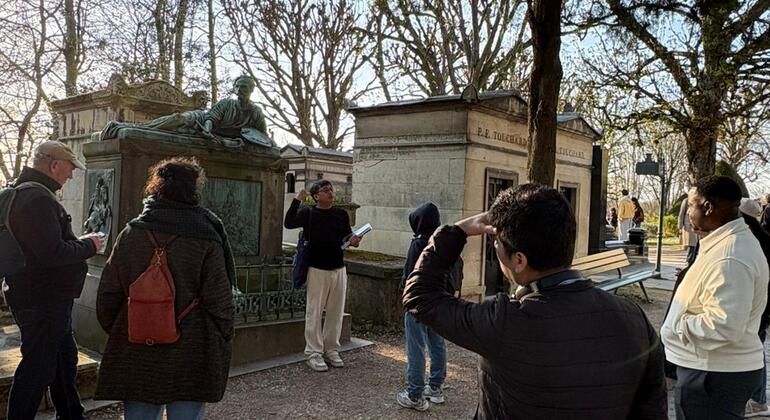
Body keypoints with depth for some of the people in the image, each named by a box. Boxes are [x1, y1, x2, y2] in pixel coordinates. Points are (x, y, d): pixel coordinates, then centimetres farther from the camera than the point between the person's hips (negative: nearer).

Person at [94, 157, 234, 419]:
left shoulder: (130, 234, -1)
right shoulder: (206, 240, -12)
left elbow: (108, 295, 5)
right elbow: (219, 302, -10)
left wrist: (115, 333, 19)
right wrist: (223, 345, 3)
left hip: (136, 356, 3)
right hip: (189, 357, -3)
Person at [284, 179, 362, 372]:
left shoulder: (341, 214, 8)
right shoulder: (308, 212, -2)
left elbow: (347, 236, 13)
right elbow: (288, 223, -18)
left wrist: (354, 241, -9)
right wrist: (297, 200, -21)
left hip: (338, 269, 4)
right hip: (317, 270, -4)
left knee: (336, 312, 10)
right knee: (314, 312, 1)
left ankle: (331, 350, 24)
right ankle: (314, 353, 12)